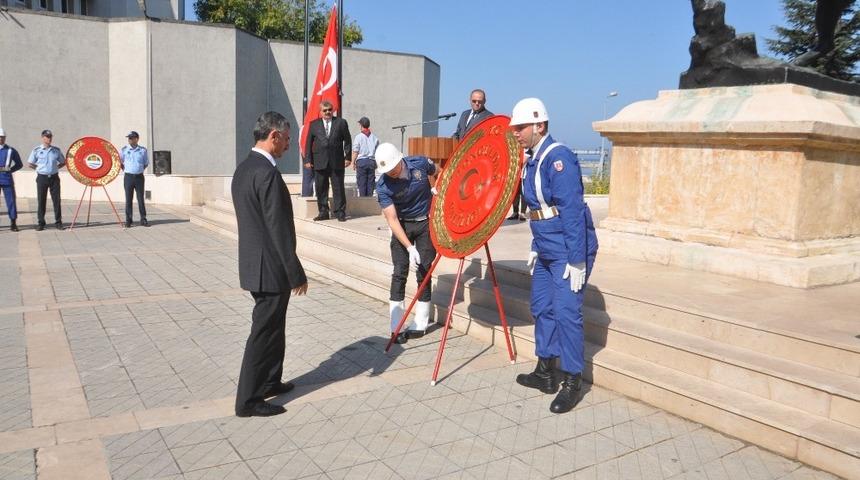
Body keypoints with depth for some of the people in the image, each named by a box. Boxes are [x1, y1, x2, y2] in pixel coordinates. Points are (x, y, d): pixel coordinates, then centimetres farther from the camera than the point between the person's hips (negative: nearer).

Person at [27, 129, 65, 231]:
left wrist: (56, 167, 4)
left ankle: (58, 222, 7)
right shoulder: (36, 150, 0)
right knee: (41, 200, 2)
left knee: (56, 200, 1)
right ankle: (41, 223, 9)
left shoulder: (56, 150, 6)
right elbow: (30, 163, 6)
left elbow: (63, 162, 15)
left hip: (54, 177, 1)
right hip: (42, 178, -1)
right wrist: (39, 168, 0)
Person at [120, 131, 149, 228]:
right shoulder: (124, 150, 2)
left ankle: (143, 219, 9)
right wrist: (126, 170, 6)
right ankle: (128, 220, 6)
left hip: (139, 177, 0)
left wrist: (139, 170, 6)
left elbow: (146, 163, 13)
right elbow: (120, 163, 11)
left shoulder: (143, 150, 4)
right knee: (128, 199, 2)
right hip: (128, 177, 0)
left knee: (141, 198, 3)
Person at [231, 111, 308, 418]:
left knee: (271, 326, 21)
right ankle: (248, 400, 11)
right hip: (270, 268, -10)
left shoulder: (243, 168, 10)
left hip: (254, 264, 10)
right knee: (264, 331, 1)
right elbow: (279, 229, -22)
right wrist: (297, 274, -16)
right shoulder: (267, 173, -21)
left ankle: (269, 382, 34)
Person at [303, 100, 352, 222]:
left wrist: (348, 157, -1)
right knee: (320, 189, 5)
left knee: (338, 188, 2)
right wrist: (308, 160, 2)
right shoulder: (314, 124, 10)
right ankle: (323, 212, 14)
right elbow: (308, 143, 9)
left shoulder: (341, 123, 7)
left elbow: (347, 141, 6)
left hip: (337, 162, -1)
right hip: (319, 162, 2)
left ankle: (340, 213, 8)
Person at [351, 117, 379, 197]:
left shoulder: (358, 137, -7)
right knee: (370, 182, 8)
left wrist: (353, 163, 3)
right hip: (372, 161, 3)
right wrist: (376, 163, 16)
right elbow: (378, 152, 7)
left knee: (361, 182, 2)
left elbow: (355, 152, -6)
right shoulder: (374, 137, 4)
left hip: (361, 161, -3)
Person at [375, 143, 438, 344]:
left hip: (426, 223, 1)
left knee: (423, 272, 0)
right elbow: (392, 219, -23)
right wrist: (409, 247, -29)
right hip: (402, 226, -1)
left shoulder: (421, 163, -17)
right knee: (399, 273, -6)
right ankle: (397, 327, -2)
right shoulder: (383, 186, -21)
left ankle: (420, 324, 7)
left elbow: (437, 176, 8)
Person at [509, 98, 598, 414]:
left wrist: (577, 260, -24)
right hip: (545, 251, 10)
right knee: (541, 309, 15)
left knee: (566, 312, -6)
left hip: (568, 251, -10)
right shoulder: (531, 160, 10)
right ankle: (546, 372, 28)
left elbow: (572, 211, -23)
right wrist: (535, 246, 19)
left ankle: (572, 382, 8)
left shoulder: (558, 158, -19)